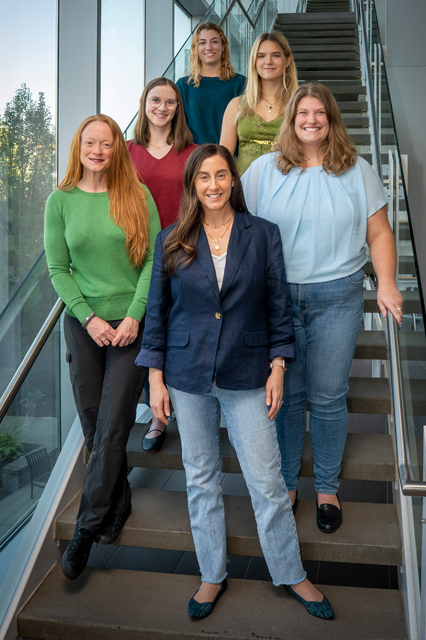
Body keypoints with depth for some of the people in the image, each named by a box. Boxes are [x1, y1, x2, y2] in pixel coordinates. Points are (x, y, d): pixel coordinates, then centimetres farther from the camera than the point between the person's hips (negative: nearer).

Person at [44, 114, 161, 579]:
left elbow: (154, 260, -3)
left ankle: (87, 528, 10)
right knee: (93, 426, 9)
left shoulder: (137, 195, 0)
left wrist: (134, 316, -11)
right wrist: (89, 317, -8)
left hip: (132, 325, -2)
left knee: (112, 427, -3)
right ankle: (118, 506, 30)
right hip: (83, 324, 2)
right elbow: (58, 270, 3)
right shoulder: (61, 201, 4)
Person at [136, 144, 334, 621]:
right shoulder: (171, 241, 1)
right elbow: (157, 311, 3)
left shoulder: (263, 234, 0)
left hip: (247, 376, -1)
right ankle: (213, 576, 33)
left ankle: (291, 575, 28)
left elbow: (278, 305, 3)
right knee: (201, 479, 13)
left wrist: (278, 367, -1)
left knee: (267, 480, 5)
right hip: (188, 376, 1)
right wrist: (156, 377, 1)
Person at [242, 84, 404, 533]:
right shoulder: (265, 169, 6)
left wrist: (387, 282, -7)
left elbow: (379, 233, 7)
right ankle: (286, 482, 27)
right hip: (276, 296, 0)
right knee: (284, 393, 7)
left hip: (337, 297, 0)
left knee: (328, 396, 4)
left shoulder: (357, 171, 7)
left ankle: (327, 488, 24)